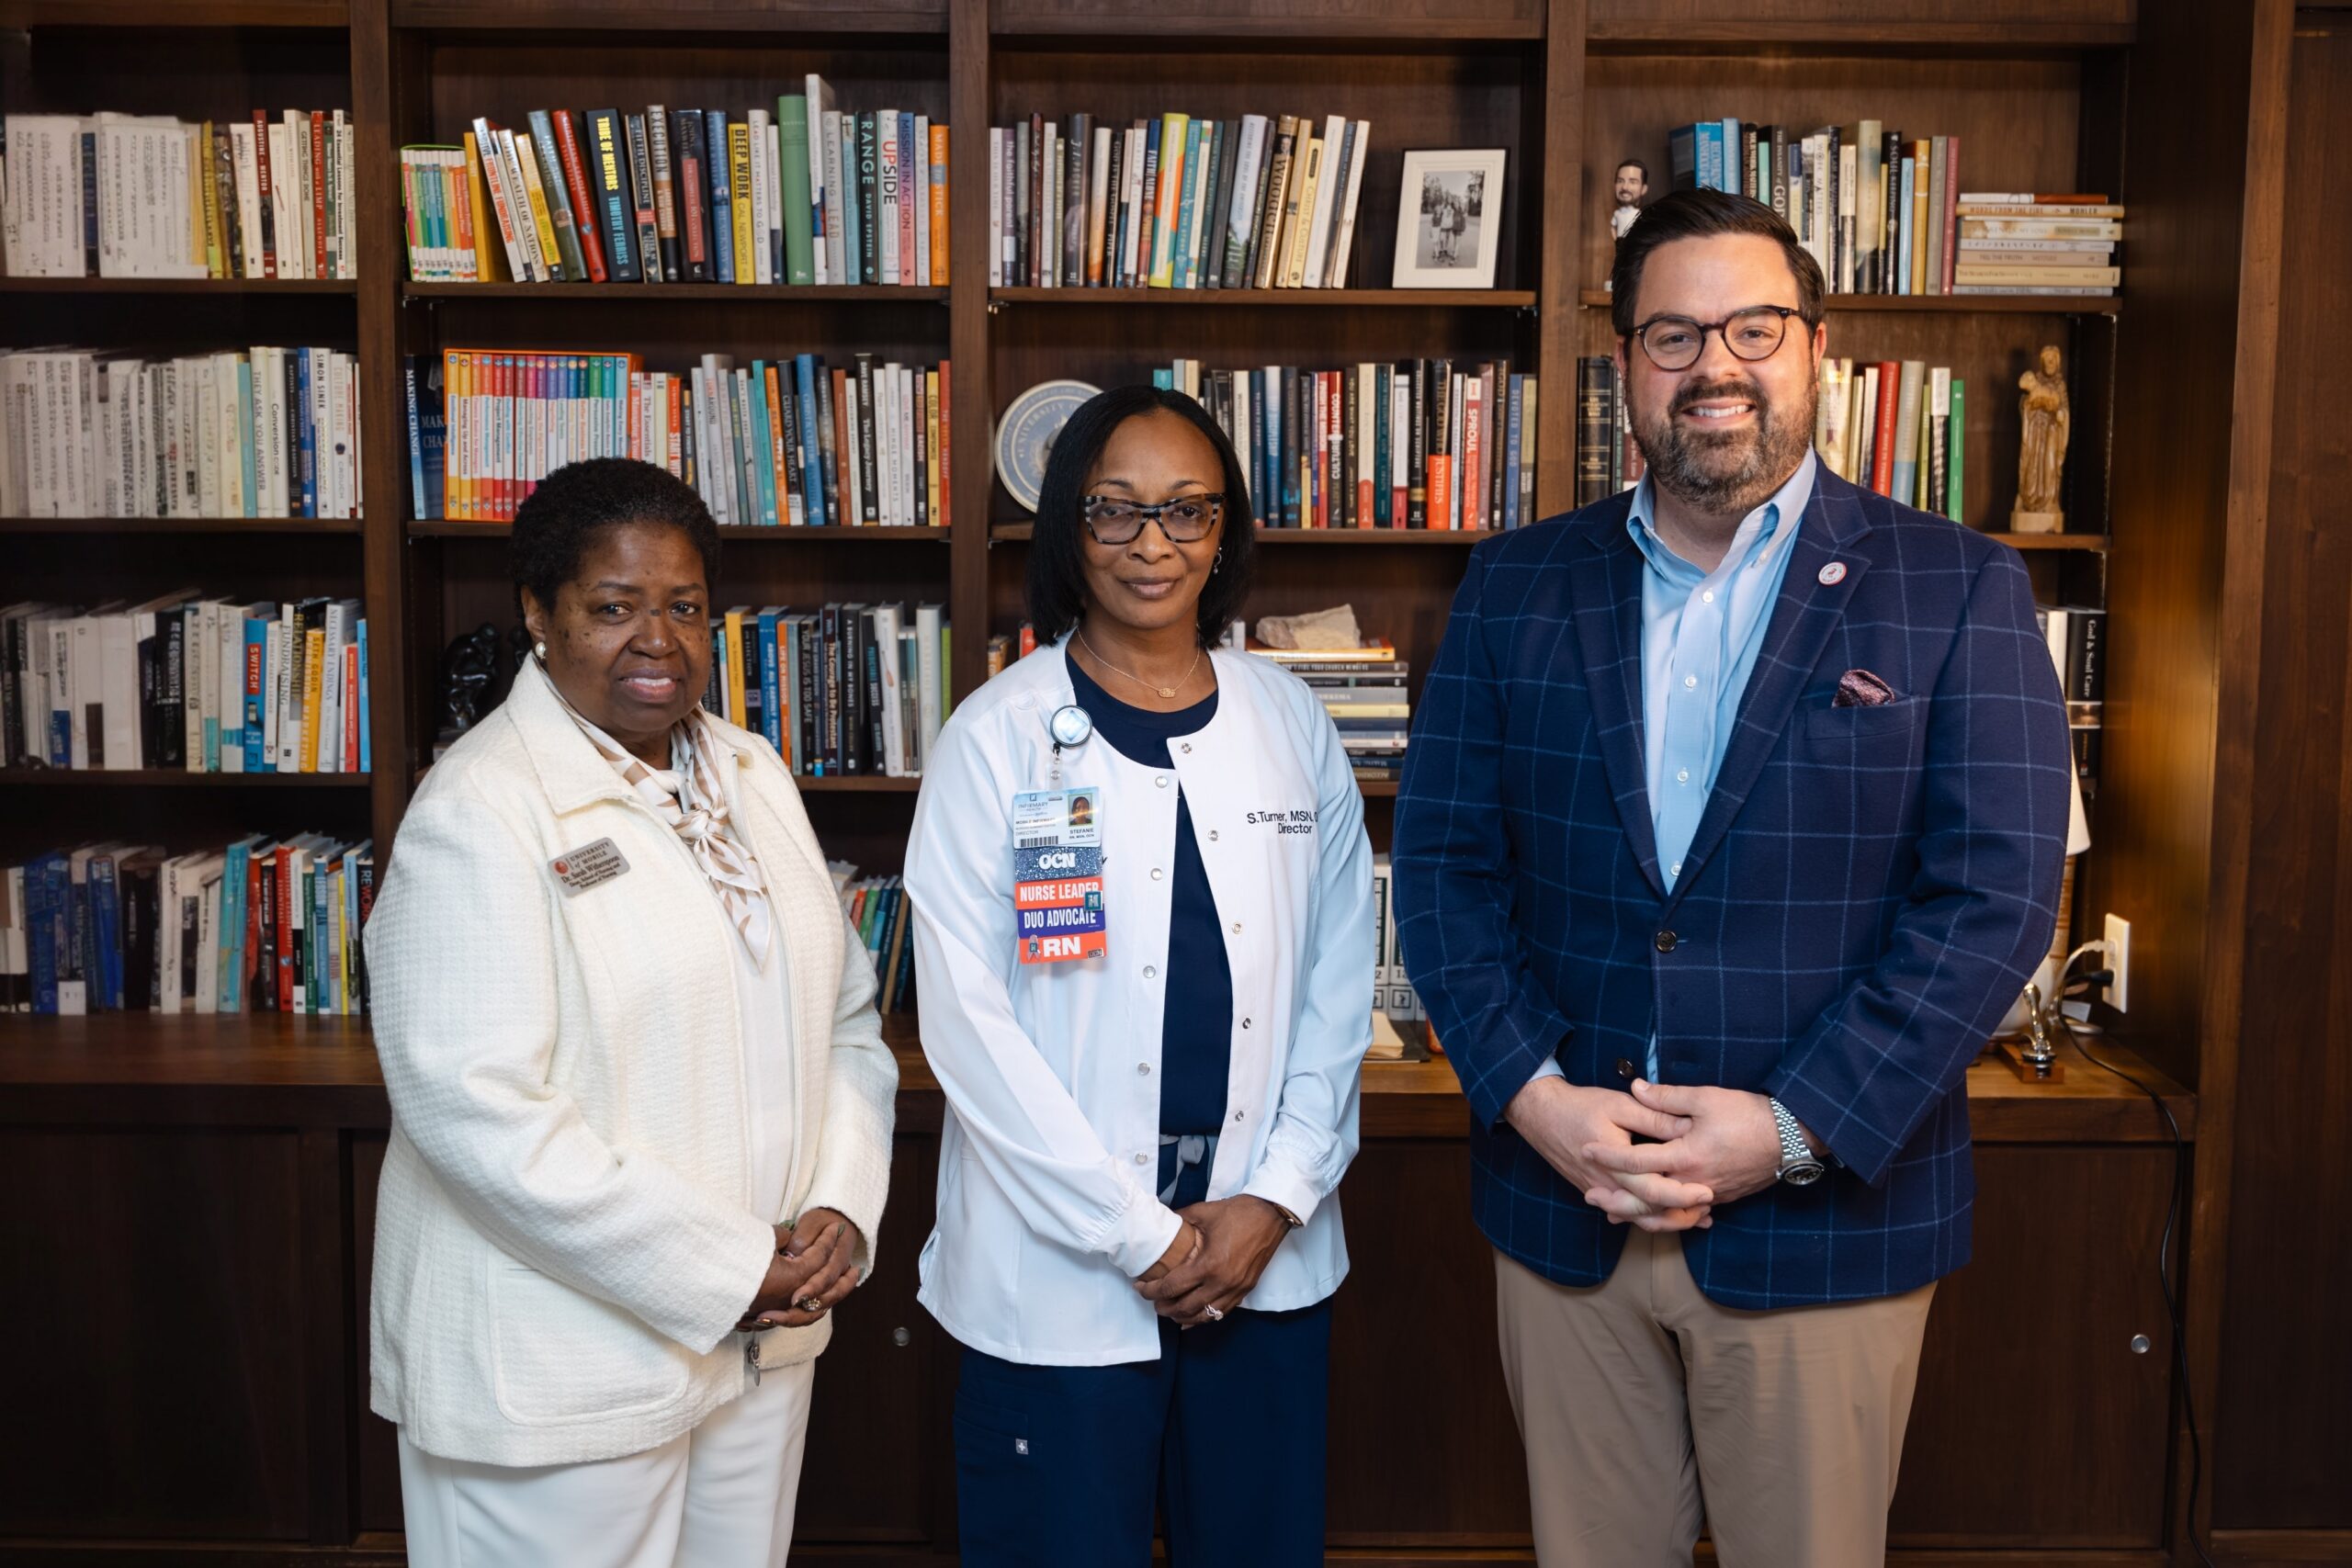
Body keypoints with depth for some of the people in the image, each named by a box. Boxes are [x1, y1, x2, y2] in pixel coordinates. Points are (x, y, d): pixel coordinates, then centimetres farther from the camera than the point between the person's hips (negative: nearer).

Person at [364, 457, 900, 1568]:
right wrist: (721, 1270, -18)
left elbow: (846, 1014, 11)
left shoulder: (751, 775, 8)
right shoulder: (481, 810, -14)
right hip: (559, 1370, -6)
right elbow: (478, 1109, -22)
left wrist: (842, 1206, -5)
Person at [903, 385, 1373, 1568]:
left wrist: (1276, 1198, -4)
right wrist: (1139, 1234, -9)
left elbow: (1338, 985, 6)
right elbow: (967, 1023, -9)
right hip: (1060, 1278, -3)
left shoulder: (1291, 724, 4)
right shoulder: (996, 739, -6)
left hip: (1270, 1260, 3)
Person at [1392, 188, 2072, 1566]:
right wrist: (1533, 1095, -12)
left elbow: (1994, 896, -9)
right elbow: (1443, 867, 2)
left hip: (1826, 1217, -2)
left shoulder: (1957, 592, -3)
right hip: (1563, 1211, 2)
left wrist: (1795, 1129, -16)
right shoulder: (1517, 588, 5)